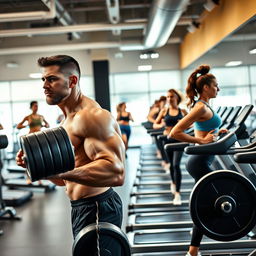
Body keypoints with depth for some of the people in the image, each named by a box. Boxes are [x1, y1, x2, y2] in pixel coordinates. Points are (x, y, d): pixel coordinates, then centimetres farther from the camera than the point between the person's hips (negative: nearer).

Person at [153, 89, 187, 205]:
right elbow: (154, 125, 6)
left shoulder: (182, 111, 1)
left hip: (178, 139, -2)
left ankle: (177, 193, -11)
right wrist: (161, 125, -16)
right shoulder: (164, 111, 3)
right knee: (171, 165, 15)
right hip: (167, 139, 2)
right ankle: (173, 182, 44)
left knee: (176, 165, -14)